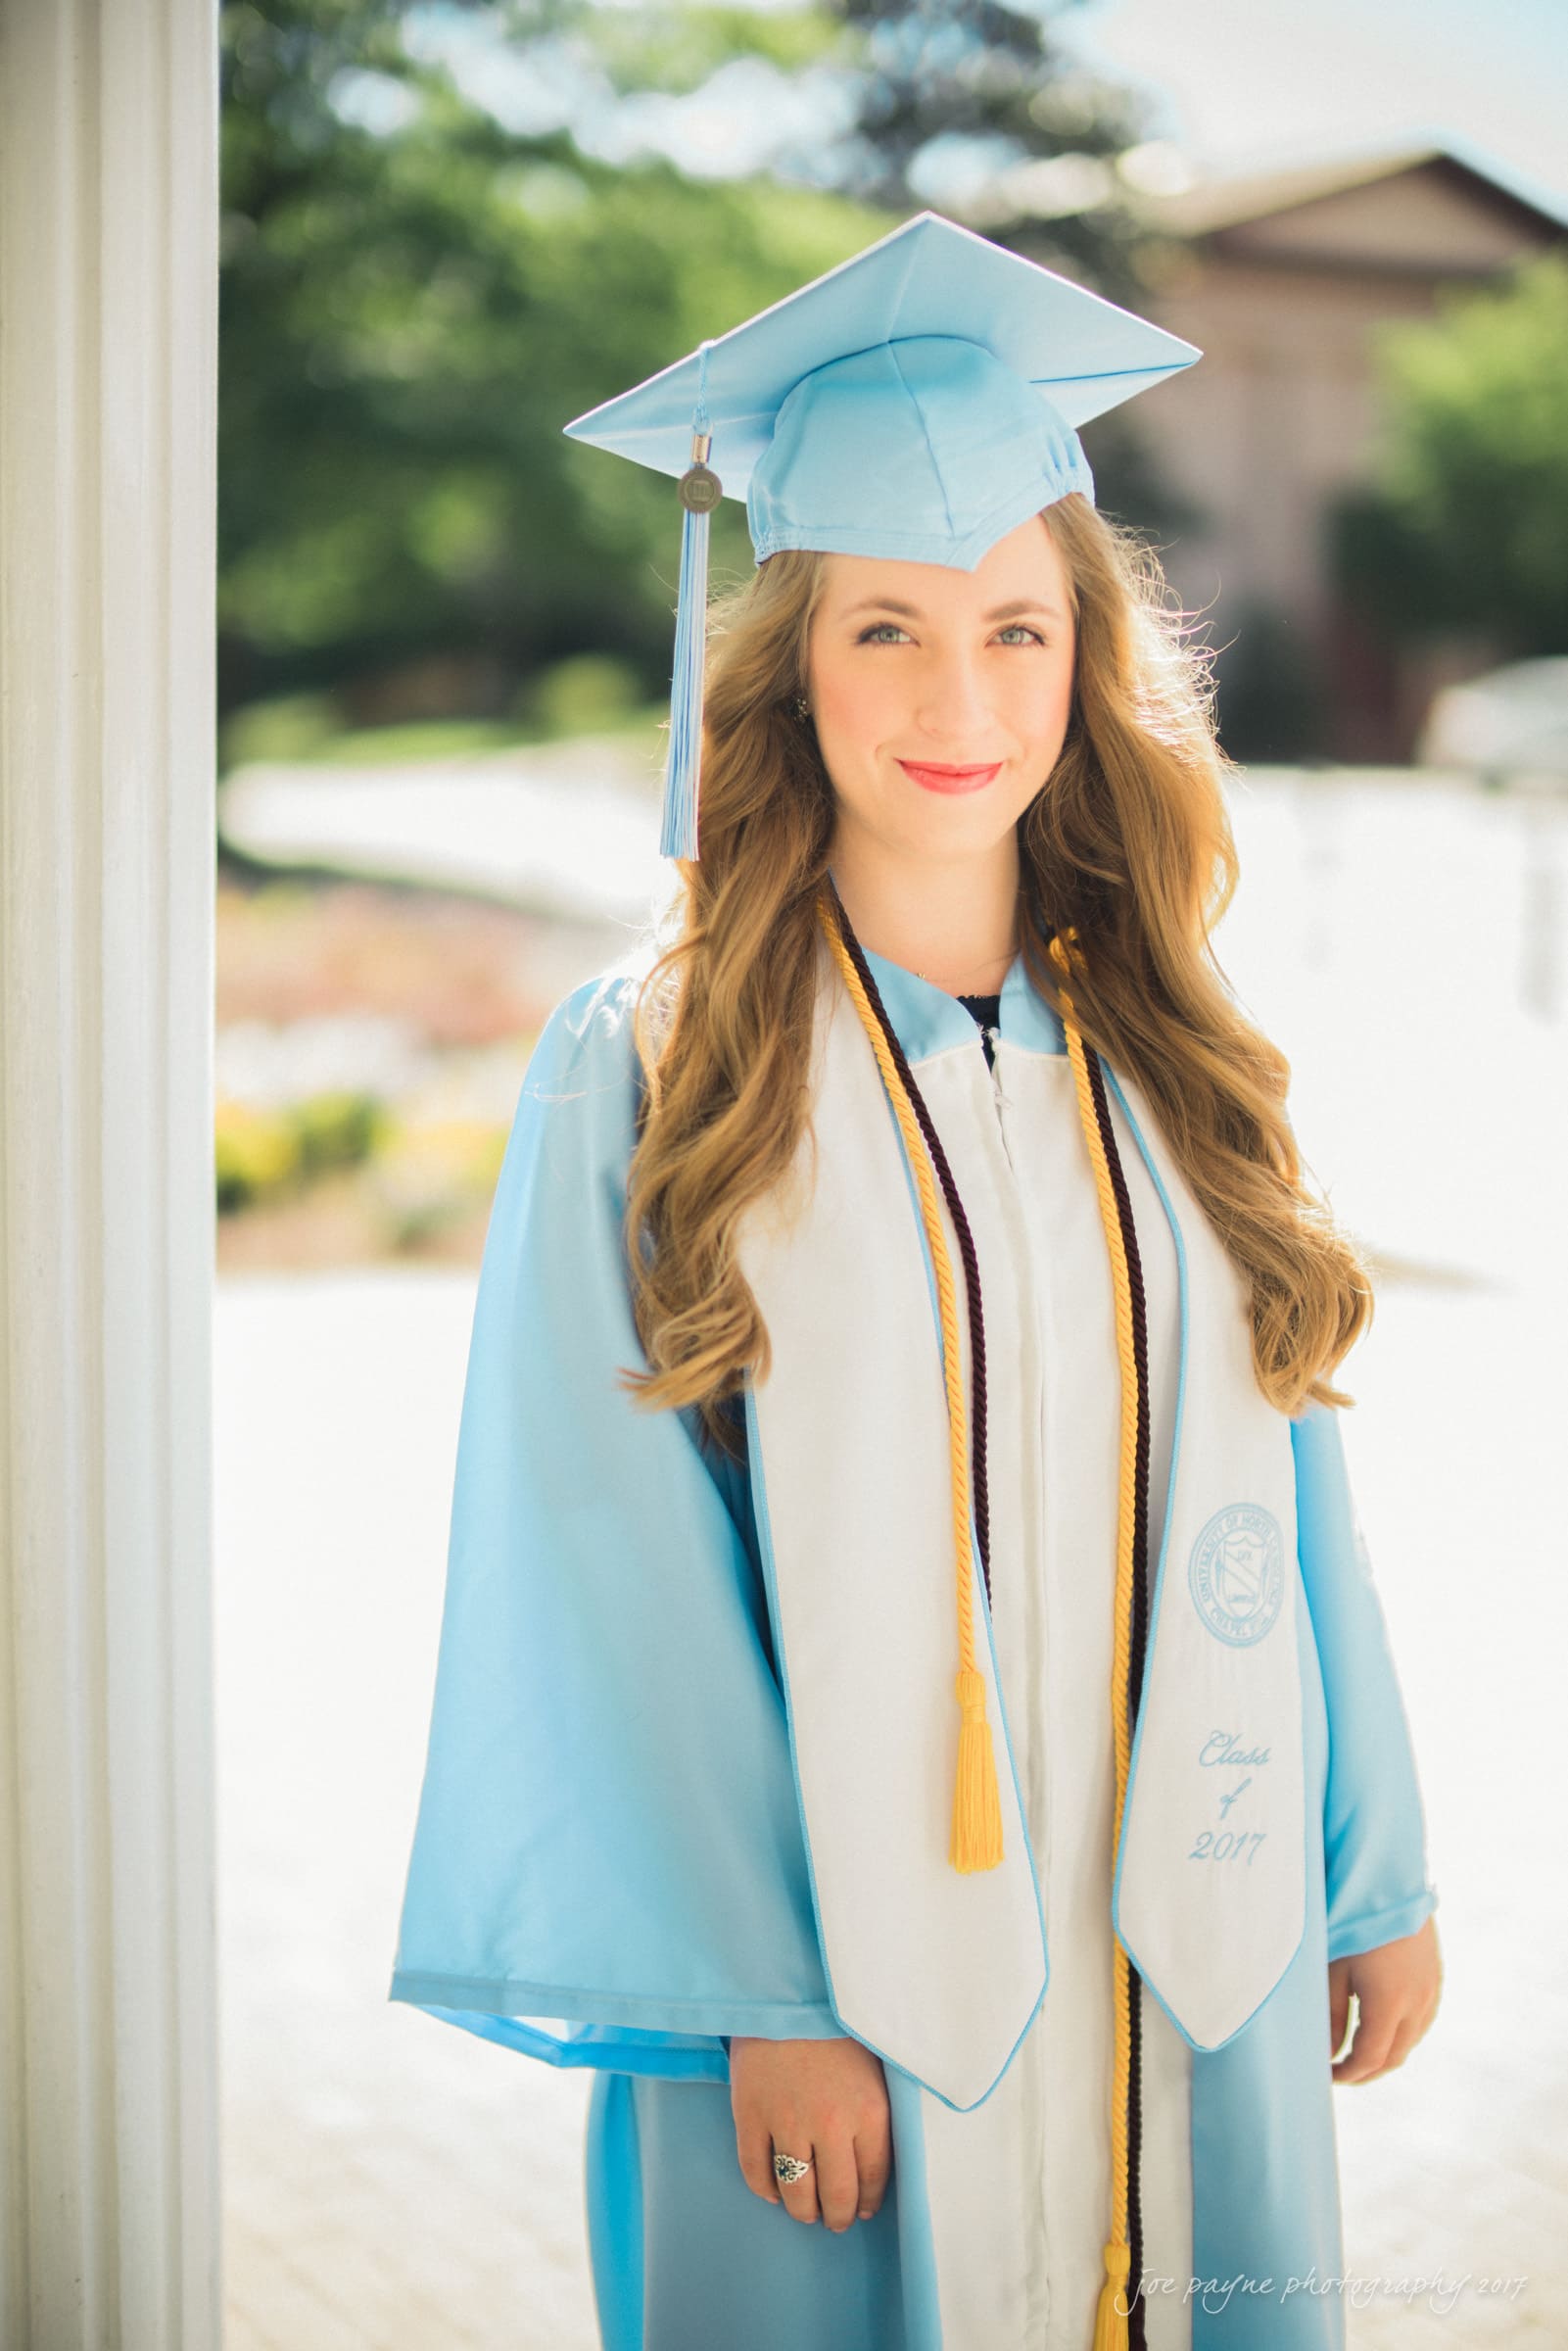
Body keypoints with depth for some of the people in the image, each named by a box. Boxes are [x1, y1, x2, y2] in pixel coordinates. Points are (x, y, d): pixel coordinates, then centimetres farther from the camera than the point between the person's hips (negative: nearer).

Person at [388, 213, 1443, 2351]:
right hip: (851, 1988, -3)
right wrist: (760, 1999, -14)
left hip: (1186, 1977, 4)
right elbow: (623, 1579, -11)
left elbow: (1281, 1488, 6)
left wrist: (1381, 1875, 8)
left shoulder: (1171, 1058, 2)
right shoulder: (644, 1075, -10)